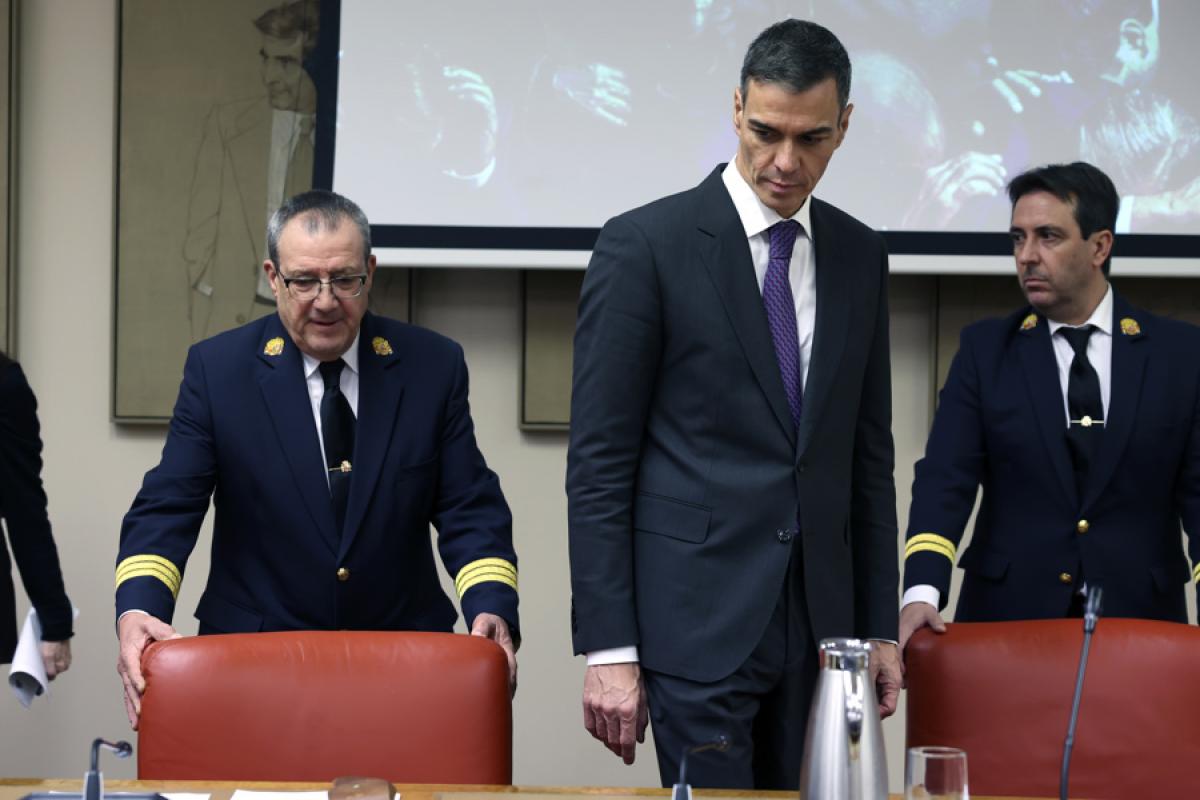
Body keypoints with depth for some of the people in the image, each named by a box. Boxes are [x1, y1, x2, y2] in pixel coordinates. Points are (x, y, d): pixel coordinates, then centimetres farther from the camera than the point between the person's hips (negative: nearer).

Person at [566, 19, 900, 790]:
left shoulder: (860, 256, 10)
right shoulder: (645, 244, -7)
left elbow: (869, 454, 14)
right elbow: (599, 462, -8)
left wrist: (881, 626, 11)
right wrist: (608, 647, -11)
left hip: (819, 619, 5)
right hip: (696, 617, -5)